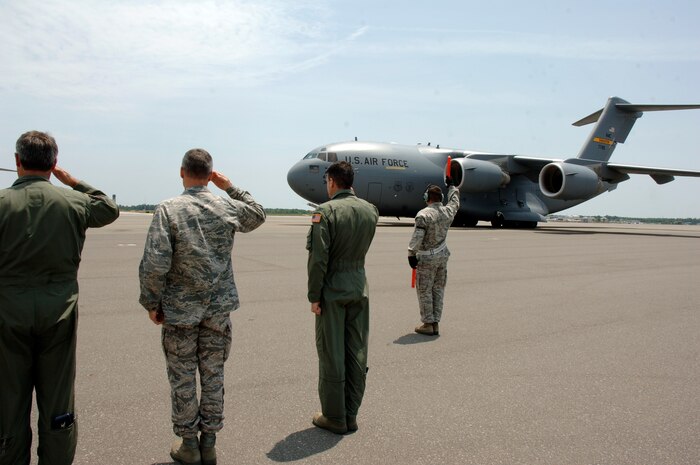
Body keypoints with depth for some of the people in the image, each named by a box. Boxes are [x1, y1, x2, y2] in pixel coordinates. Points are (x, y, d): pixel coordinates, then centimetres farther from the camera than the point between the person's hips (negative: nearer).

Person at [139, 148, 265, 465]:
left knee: (183, 380, 11)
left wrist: (151, 303, -4)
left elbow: (154, 265, -18)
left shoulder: (168, 210, -12)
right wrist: (230, 187, 18)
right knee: (213, 376, 14)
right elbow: (258, 216, 20)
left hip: (180, 309, -2)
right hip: (219, 308, 3)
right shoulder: (227, 207, -2)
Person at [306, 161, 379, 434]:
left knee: (332, 354, 4)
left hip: (333, 289, -6)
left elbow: (318, 258, -17)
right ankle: (351, 416, 22)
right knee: (357, 352, 11)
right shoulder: (370, 210, 4)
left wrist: (314, 296, -10)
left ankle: (334, 417, 14)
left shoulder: (326, 211, -13)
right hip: (360, 286, 6)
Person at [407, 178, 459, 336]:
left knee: (424, 291, 3)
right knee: (438, 289, 13)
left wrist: (411, 254, -12)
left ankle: (428, 324, 7)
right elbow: (455, 201, 26)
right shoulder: (448, 211, 3)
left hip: (426, 258, -6)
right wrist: (451, 185, 41)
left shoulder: (424, 214, -17)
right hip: (443, 256, 6)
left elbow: (417, 237, -20)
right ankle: (435, 323, 18)